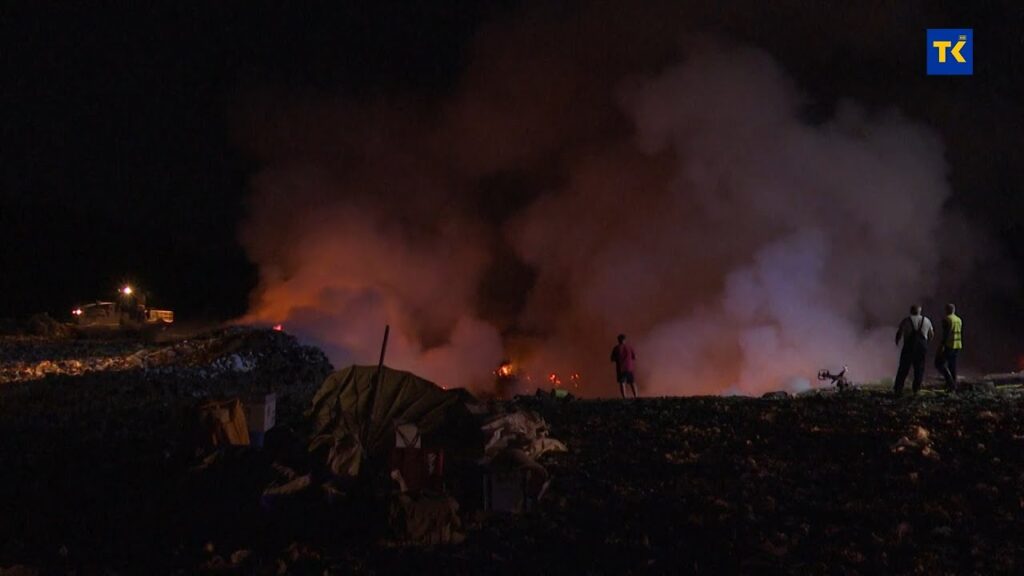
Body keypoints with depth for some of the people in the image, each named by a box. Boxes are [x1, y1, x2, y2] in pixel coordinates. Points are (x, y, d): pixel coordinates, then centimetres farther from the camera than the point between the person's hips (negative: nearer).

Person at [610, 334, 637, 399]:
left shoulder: (616, 348, -3)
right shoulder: (630, 347, 1)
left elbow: (612, 359, 0)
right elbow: (635, 357, 3)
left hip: (620, 369, -2)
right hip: (629, 368, 2)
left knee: (622, 383, -3)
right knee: (632, 383, 12)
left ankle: (624, 398, -13)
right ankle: (635, 397, 10)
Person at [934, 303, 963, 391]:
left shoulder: (946, 319, -10)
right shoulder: (959, 320, 13)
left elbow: (945, 333, -19)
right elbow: (961, 334, 17)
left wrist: (942, 345, -20)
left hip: (948, 346, -7)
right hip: (957, 346, 8)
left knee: (939, 363, 1)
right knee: (952, 366, 13)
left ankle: (950, 381, -11)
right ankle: (953, 387, 13)